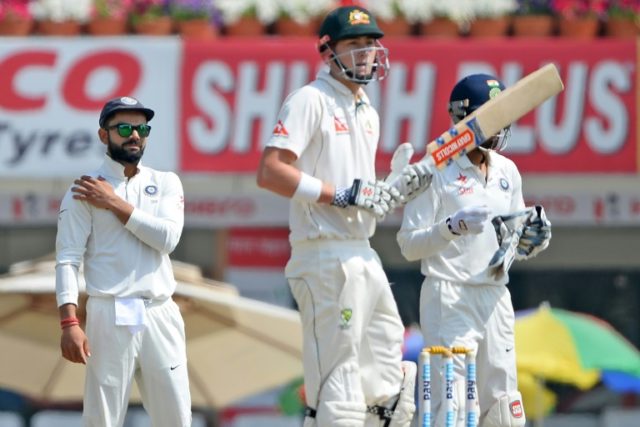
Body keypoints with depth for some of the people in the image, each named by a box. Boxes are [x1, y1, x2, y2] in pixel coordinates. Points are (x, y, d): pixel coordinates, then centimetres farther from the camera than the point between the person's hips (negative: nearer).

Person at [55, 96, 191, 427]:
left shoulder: (166, 184, 13)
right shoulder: (83, 193, 2)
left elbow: (168, 237, -4)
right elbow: (68, 260, -6)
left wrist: (115, 204, -6)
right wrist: (69, 322, -19)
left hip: (160, 315, 3)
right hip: (109, 316, -3)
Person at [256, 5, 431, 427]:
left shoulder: (368, 113, 20)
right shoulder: (311, 100, -7)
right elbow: (270, 172, -18)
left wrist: (397, 191, 5)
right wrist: (341, 195, -19)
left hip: (364, 254, 9)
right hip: (326, 256, -9)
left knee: (391, 392, 11)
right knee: (337, 391, -11)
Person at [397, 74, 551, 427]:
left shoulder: (507, 172, 13)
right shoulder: (438, 171, -7)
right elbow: (409, 245, -9)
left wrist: (532, 240, -3)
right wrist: (453, 226, -24)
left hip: (495, 298, 7)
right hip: (449, 298, -7)